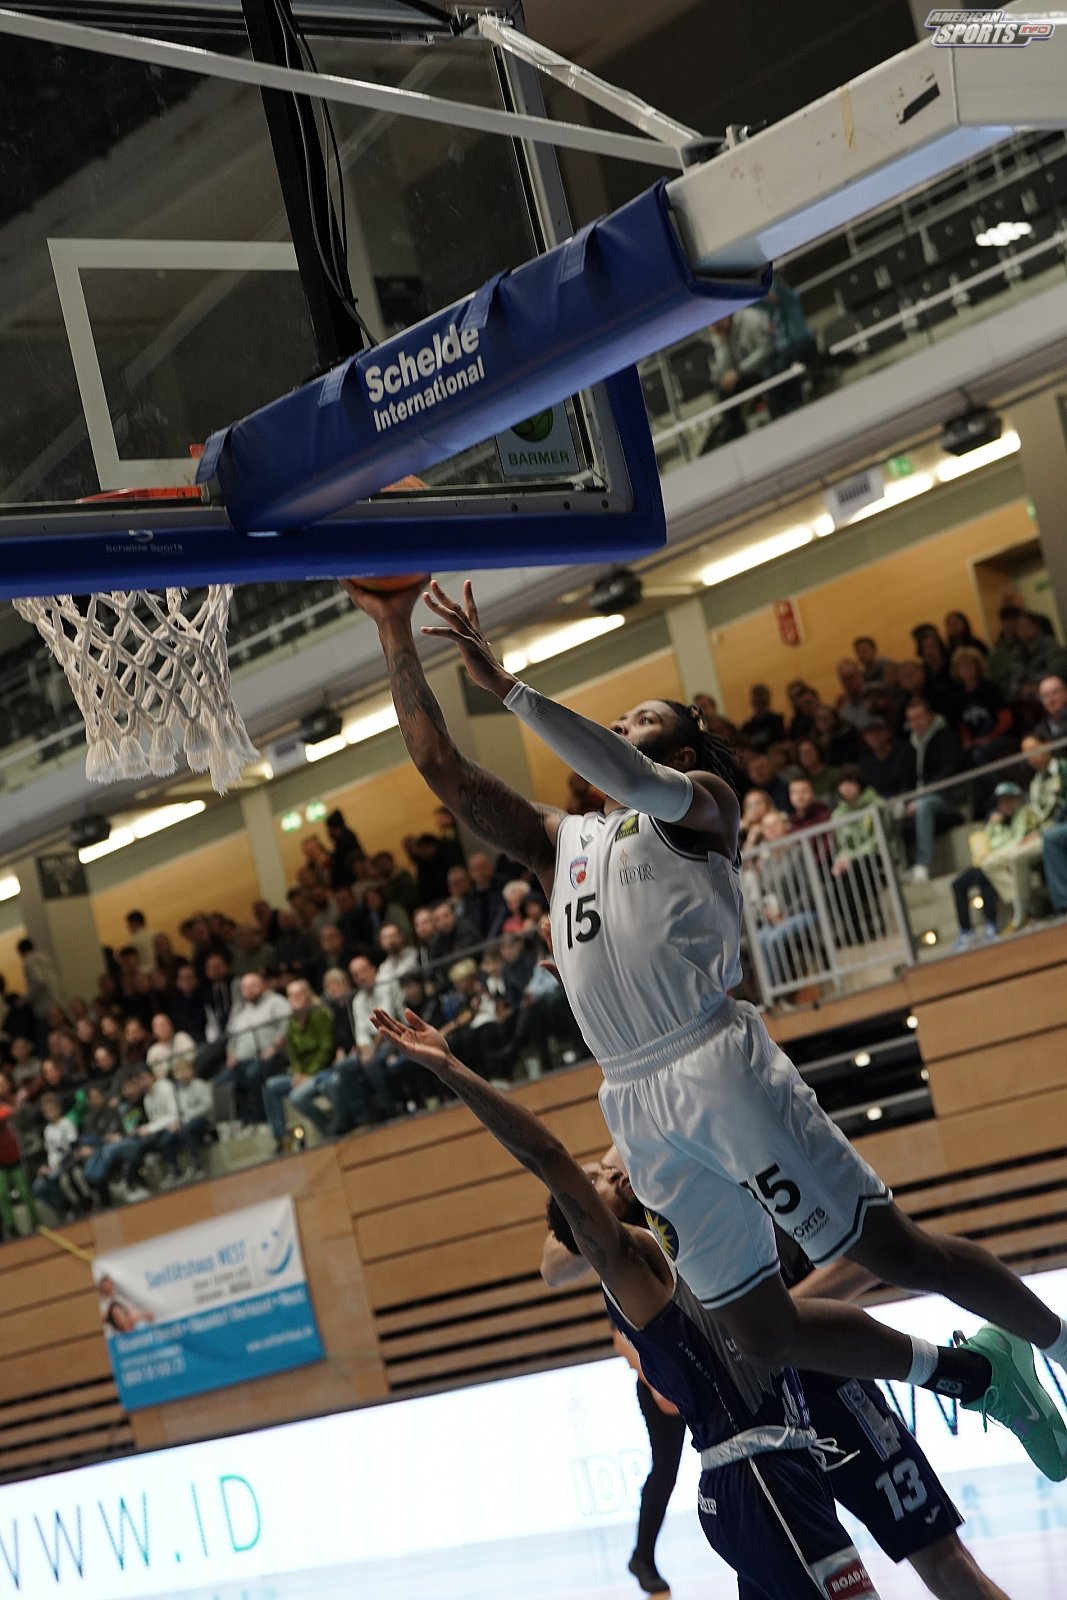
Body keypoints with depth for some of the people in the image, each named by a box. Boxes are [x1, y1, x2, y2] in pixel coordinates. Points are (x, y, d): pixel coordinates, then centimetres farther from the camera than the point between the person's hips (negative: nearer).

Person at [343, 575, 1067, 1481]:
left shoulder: (703, 801, 7)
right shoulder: (559, 842, 25)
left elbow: (638, 783, -16)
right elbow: (442, 766, 21)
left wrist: (506, 685, -15)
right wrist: (396, 635, 14)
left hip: (715, 1063, -6)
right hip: (636, 1102, 6)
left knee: (894, 1250, -7)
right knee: (760, 1329, 4)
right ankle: (971, 1375, 20)